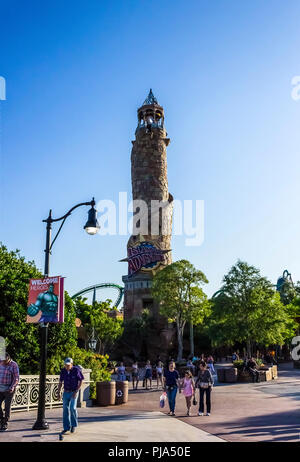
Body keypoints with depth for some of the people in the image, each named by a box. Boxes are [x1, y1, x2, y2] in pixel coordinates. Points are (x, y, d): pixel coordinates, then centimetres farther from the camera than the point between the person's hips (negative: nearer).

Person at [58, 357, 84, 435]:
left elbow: (81, 382, -12)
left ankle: (74, 424, 8)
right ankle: (66, 427, 9)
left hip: (74, 392, -4)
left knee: (72, 408, -14)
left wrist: (76, 392, -20)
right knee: (65, 409, 1)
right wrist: (59, 392, -1)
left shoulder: (76, 370, -16)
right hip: (66, 392, 4)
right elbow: (60, 382, 7)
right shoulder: (63, 371, -3)